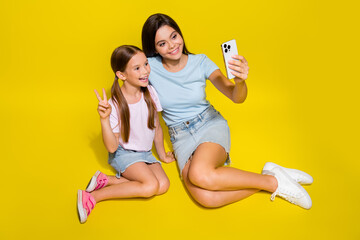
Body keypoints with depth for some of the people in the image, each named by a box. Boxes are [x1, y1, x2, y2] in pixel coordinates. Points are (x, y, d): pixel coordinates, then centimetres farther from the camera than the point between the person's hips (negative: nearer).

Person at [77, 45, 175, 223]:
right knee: (151, 186, -28)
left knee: (163, 185, -20)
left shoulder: (150, 92, -7)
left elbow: (156, 127, 8)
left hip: (146, 153, 6)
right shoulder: (115, 105, -21)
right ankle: (92, 197, -17)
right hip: (124, 154, -6)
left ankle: (107, 180, -10)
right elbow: (112, 147, -20)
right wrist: (104, 119, -35)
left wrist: (162, 154, 18)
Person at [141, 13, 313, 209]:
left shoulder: (200, 62, -7)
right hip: (181, 137, 1)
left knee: (200, 175, -37)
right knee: (206, 198, -29)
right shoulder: (149, 66, -9)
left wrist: (240, 81, -36)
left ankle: (273, 181, -17)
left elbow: (236, 97, -11)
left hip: (211, 126, -1)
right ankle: (268, 179, -12)